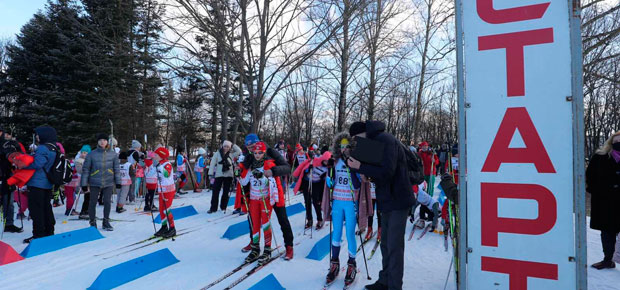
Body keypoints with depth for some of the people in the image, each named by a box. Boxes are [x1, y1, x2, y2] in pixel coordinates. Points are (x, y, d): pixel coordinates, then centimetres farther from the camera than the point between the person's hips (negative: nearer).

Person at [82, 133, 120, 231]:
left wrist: (118, 182, 5)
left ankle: (106, 222, 18)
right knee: (93, 203, 4)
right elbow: (85, 169, 2)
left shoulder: (113, 154, 4)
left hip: (108, 183, 1)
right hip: (95, 183, -1)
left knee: (107, 202, 2)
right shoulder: (91, 154, -1)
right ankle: (93, 223, 19)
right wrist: (84, 183, 0)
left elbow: (117, 168, 8)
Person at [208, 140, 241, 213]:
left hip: (228, 175, 1)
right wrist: (211, 173, -6)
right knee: (215, 191, -1)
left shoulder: (231, 154, 4)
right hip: (219, 175, -1)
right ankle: (213, 208, 6)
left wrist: (233, 145, -3)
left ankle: (223, 206, 22)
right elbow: (213, 163, -1)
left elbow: (239, 151, -3)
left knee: (226, 192, 8)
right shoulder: (218, 153, 0)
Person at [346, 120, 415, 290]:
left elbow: (387, 172, -28)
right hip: (387, 201, 10)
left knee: (394, 246, -2)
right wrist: (363, 169, -4)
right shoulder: (376, 141, 11)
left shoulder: (386, 141, -19)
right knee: (386, 243, 18)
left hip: (398, 201, -10)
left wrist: (360, 167, -21)